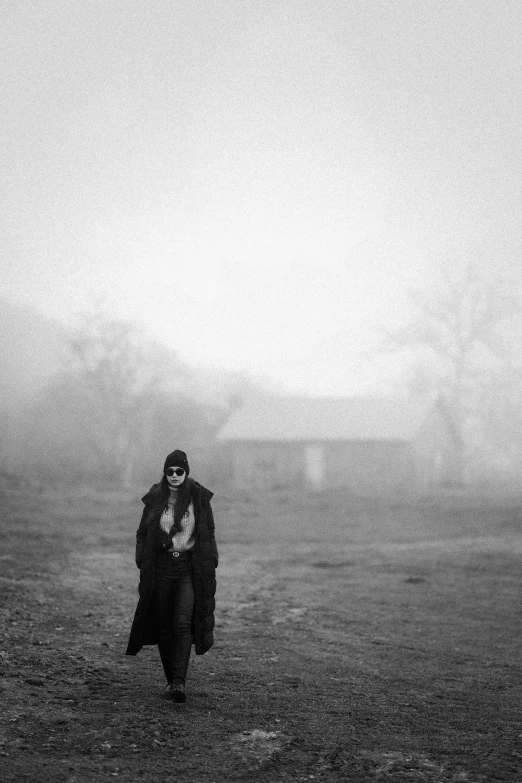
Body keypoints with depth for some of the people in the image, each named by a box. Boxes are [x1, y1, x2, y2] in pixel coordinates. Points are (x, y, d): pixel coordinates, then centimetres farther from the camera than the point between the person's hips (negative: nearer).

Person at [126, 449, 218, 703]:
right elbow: (142, 535, 9)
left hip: (190, 567, -2)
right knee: (164, 627, 5)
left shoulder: (199, 499, 0)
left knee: (183, 623, -17)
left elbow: (208, 536, 6)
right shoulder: (155, 499, 3)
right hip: (161, 566, 2)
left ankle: (179, 682, -21)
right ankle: (171, 680, 20)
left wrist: (210, 567, 1)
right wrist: (142, 566, 1)